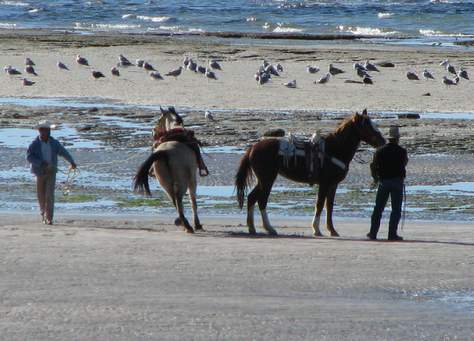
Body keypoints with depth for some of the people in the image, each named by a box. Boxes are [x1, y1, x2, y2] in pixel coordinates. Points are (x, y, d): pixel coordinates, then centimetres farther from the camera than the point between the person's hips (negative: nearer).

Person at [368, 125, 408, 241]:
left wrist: (376, 177, 22)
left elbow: (374, 166, 4)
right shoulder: (401, 151, -6)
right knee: (396, 209, 2)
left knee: (378, 209, 10)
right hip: (397, 182, -3)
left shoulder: (380, 151, 0)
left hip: (383, 182, 3)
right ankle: (392, 234, -3)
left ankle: (373, 233, 8)